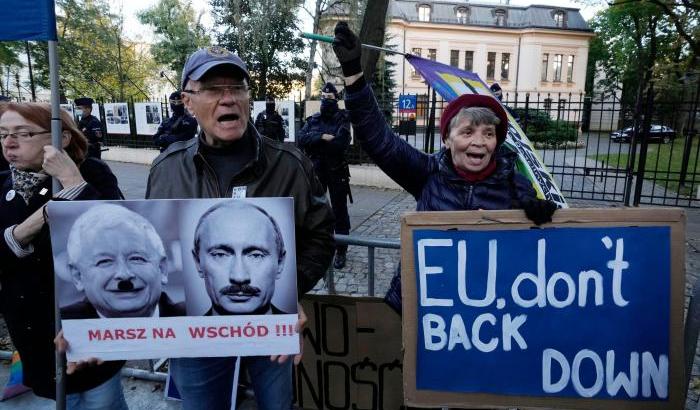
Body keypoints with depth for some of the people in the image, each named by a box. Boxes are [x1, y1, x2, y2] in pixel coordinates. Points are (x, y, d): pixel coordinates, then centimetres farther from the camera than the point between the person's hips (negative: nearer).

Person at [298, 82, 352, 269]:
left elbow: (341, 143, -19)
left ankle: (341, 251, 10)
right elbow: (301, 138, -6)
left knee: (340, 212, 2)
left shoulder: (342, 118, -3)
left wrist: (314, 145, -11)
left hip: (337, 171, -4)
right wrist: (322, 137, -20)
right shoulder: (313, 119, 9)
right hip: (316, 171, 4)